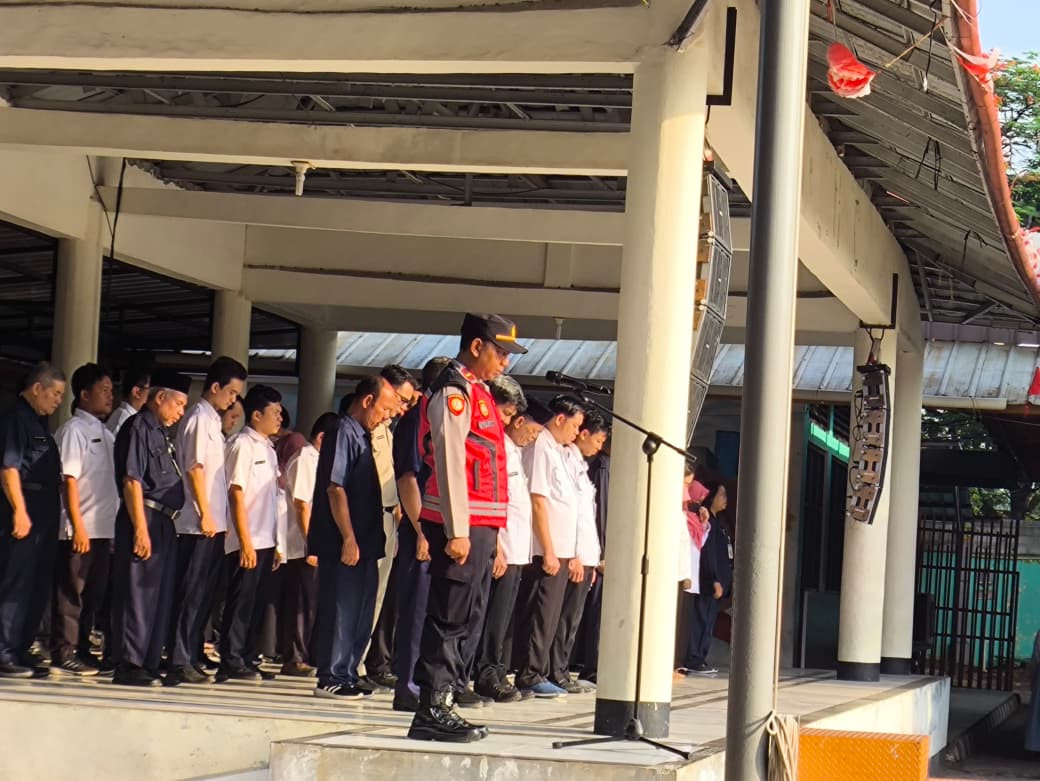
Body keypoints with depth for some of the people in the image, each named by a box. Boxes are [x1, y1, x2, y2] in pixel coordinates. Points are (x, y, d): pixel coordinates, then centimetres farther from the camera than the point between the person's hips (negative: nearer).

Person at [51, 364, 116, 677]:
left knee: (94, 593, 10)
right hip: (81, 529, -7)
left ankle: (81, 650, 17)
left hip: (104, 528, 7)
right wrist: (78, 526, -17)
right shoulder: (74, 429, -7)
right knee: (71, 592, -3)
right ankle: (63, 654, 1)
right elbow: (70, 479, -12)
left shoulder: (105, 433, 16)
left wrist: (115, 522, 9)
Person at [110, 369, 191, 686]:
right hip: (144, 520, -9)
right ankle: (128, 666, -2)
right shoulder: (138, 428, -9)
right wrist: (141, 530, -20)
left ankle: (148, 664, 18)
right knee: (138, 594, -6)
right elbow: (132, 481, -15)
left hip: (165, 523, 9)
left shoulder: (162, 433, 18)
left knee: (161, 597, 11)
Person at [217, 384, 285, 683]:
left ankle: (247, 660, 14)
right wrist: (245, 541, -17)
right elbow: (237, 494, -13)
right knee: (241, 601, -6)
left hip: (265, 541, 8)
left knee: (257, 603, 9)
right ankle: (231, 662, -2)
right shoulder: (243, 445, -8)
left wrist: (278, 544, 15)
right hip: (248, 542, -8)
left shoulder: (268, 448, 17)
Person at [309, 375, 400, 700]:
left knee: (360, 610, 13)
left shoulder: (361, 436, 17)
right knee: (341, 610, -5)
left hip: (363, 542, 10)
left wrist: (369, 540, 17)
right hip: (344, 544, -10)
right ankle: (331, 679, -1)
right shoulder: (344, 434, -12)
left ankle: (346, 673, 21)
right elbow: (335, 488, -19)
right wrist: (349, 539, -22)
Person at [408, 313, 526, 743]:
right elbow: (449, 463, -16)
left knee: (455, 621, 11)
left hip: (478, 525, 10)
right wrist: (456, 531, -20)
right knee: (448, 619, -8)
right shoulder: (453, 392, -10)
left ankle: (439, 706, 15)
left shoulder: (476, 391, 20)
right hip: (462, 525, -10)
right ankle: (432, 711, -6)